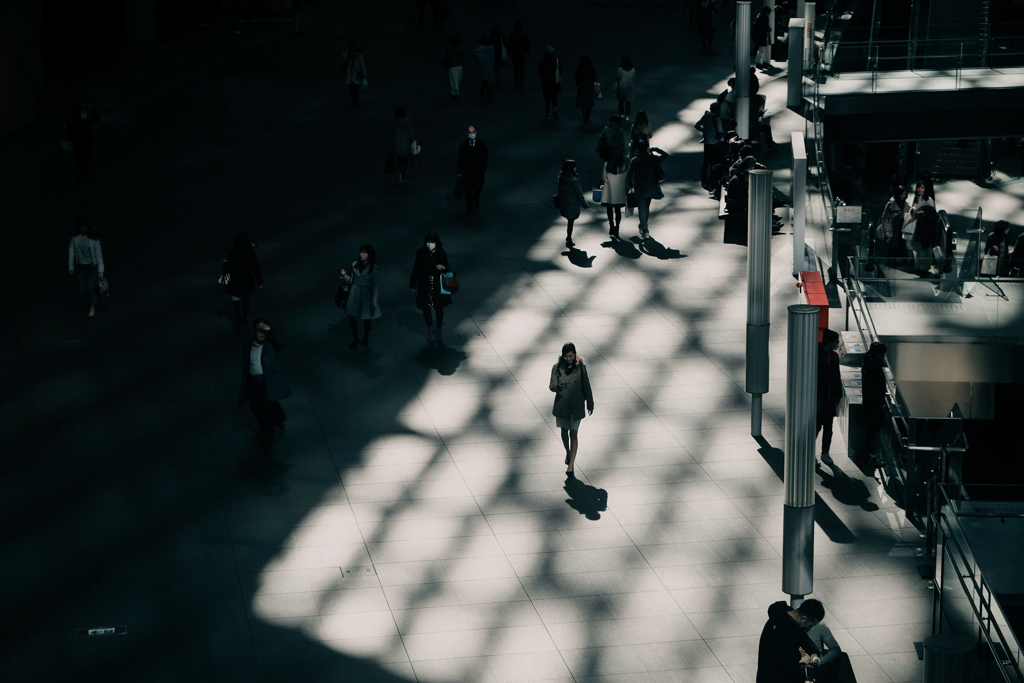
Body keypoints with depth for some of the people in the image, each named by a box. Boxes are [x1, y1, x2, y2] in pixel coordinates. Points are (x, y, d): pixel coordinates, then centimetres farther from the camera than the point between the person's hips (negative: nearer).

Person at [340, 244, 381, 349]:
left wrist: (374, 299, -10)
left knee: (367, 318, 7)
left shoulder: (372, 268, -8)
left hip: (366, 294, -3)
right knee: (351, 317, 0)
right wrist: (344, 275, -11)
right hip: (354, 293, 3)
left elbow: (374, 284, -6)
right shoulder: (355, 264, 2)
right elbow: (351, 280, 8)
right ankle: (355, 340, 18)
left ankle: (366, 338, 31)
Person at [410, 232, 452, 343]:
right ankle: (430, 328, 28)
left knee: (439, 308, 6)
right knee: (426, 308, 5)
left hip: (438, 285, 0)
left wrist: (443, 267, -22)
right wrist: (413, 284, 2)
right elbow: (416, 269, 0)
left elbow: (448, 267, 3)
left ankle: (438, 332, 23)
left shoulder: (441, 253, -7)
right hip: (425, 284, 0)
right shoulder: (421, 253, -8)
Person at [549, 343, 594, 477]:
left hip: (576, 405, -2)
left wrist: (590, 404, 6)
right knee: (564, 430, 18)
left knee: (574, 433, -4)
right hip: (562, 404, 2)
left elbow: (586, 386, 1)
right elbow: (551, 385, -8)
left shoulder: (580, 367, -6)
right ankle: (568, 452, 45)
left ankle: (571, 465, -5)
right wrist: (558, 387, -33)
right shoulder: (557, 368, -6)